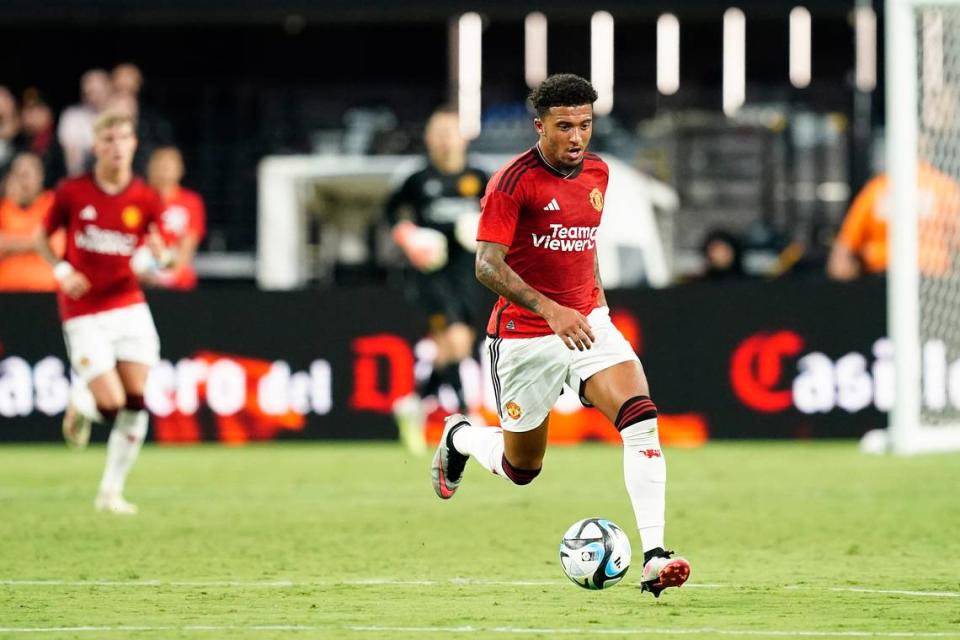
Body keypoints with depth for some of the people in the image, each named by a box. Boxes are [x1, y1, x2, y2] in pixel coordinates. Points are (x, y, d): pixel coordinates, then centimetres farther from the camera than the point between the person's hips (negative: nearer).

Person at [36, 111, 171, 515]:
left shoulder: (146, 200, -2)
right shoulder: (72, 192, -6)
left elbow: (157, 251, 6)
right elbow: (43, 238, 7)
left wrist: (156, 259, -18)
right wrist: (62, 271, -10)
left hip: (129, 306, 3)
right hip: (84, 312, -3)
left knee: (136, 402, -4)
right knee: (112, 403, -12)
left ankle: (112, 492, 8)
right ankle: (81, 407, 26)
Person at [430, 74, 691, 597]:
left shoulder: (596, 172, 5)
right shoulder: (512, 182, -15)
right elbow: (488, 265, -21)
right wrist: (549, 310, -31)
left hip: (587, 322, 4)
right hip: (525, 334, -4)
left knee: (641, 419, -21)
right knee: (521, 469, 9)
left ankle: (654, 558, -25)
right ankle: (459, 437, 45)